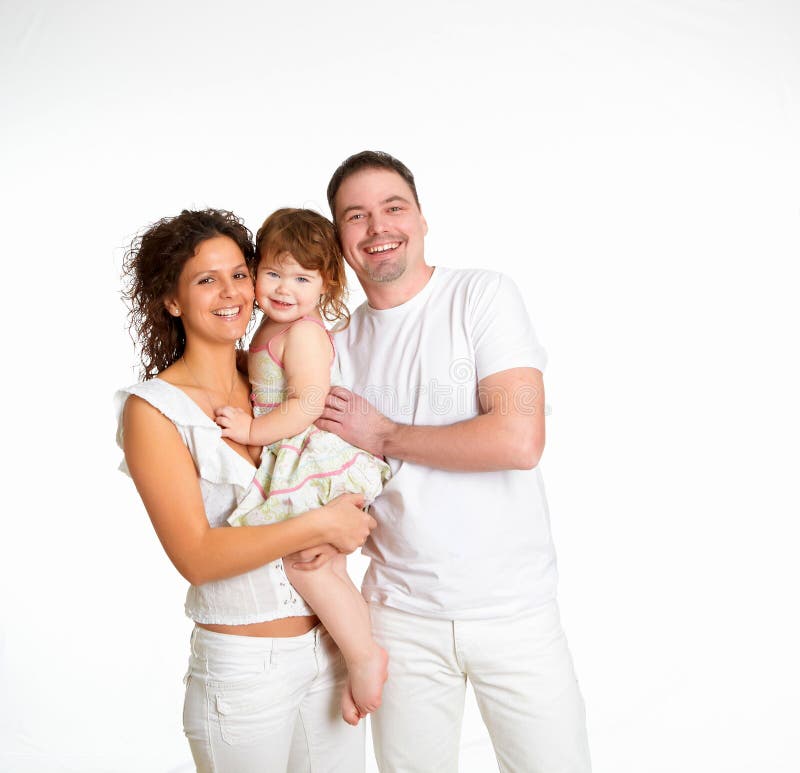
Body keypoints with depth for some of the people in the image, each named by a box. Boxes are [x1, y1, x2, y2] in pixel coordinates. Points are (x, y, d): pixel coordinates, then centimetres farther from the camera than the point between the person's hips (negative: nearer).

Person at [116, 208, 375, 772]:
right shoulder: (153, 408, -10)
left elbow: (338, 488, 11)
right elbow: (195, 556, -17)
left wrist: (337, 532, -8)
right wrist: (318, 523, -20)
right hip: (242, 667, -4)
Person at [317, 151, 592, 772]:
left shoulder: (482, 295, -8)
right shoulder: (343, 343, 6)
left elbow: (520, 439, -20)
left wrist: (384, 435, -12)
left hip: (513, 606, -3)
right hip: (403, 613, 3)